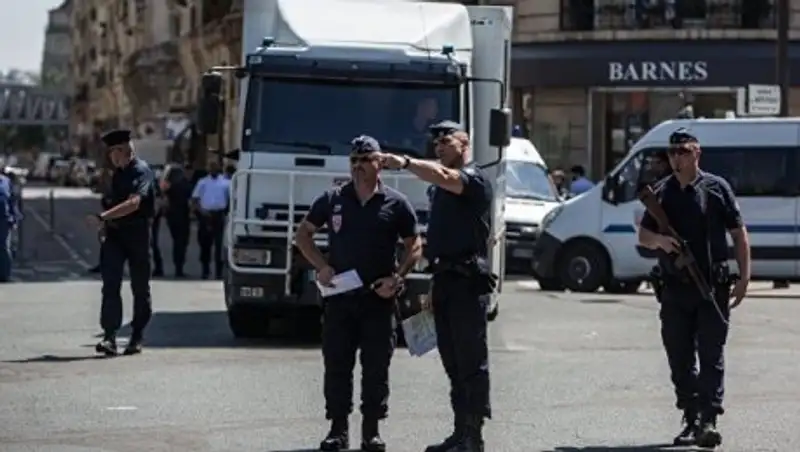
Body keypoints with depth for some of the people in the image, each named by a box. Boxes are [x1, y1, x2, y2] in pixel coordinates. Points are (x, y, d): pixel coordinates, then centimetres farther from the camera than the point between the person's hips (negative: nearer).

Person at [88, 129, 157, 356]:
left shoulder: (141, 171, -12)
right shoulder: (118, 173, 14)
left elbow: (133, 203, -25)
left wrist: (103, 217, -30)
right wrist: (106, 224, 9)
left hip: (137, 233, -6)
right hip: (115, 234, 6)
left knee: (140, 287, 5)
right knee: (110, 284, -8)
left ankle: (137, 338, 15)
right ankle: (109, 337, -14)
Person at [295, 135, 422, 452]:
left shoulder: (395, 203, 1)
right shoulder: (333, 200, 5)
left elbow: (414, 246, 5)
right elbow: (303, 234, 13)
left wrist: (397, 277, -10)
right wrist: (321, 266, -1)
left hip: (379, 298, -1)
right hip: (339, 296, 1)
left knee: (376, 367, 2)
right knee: (337, 364, 2)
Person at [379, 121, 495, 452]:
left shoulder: (473, 177, -7)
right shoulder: (445, 183, 22)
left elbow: (444, 177, -30)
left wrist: (406, 163, -44)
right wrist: (434, 287, 22)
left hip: (467, 279, -10)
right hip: (446, 279, 10)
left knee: (471, 361, -7)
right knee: (453, 362, 12)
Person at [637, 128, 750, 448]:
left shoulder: (716, 188, 1)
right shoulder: (661, 192, 10)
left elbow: (739, 234, 3)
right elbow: (643, 235, 14)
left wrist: (744, 277, -4)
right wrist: (659, 240, -9)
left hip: (713, 288, -4)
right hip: (675, 290, 4)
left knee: (711, 356, -7)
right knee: (680, 359, 7)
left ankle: (709, 420, -11)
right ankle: (691, 421, 15)